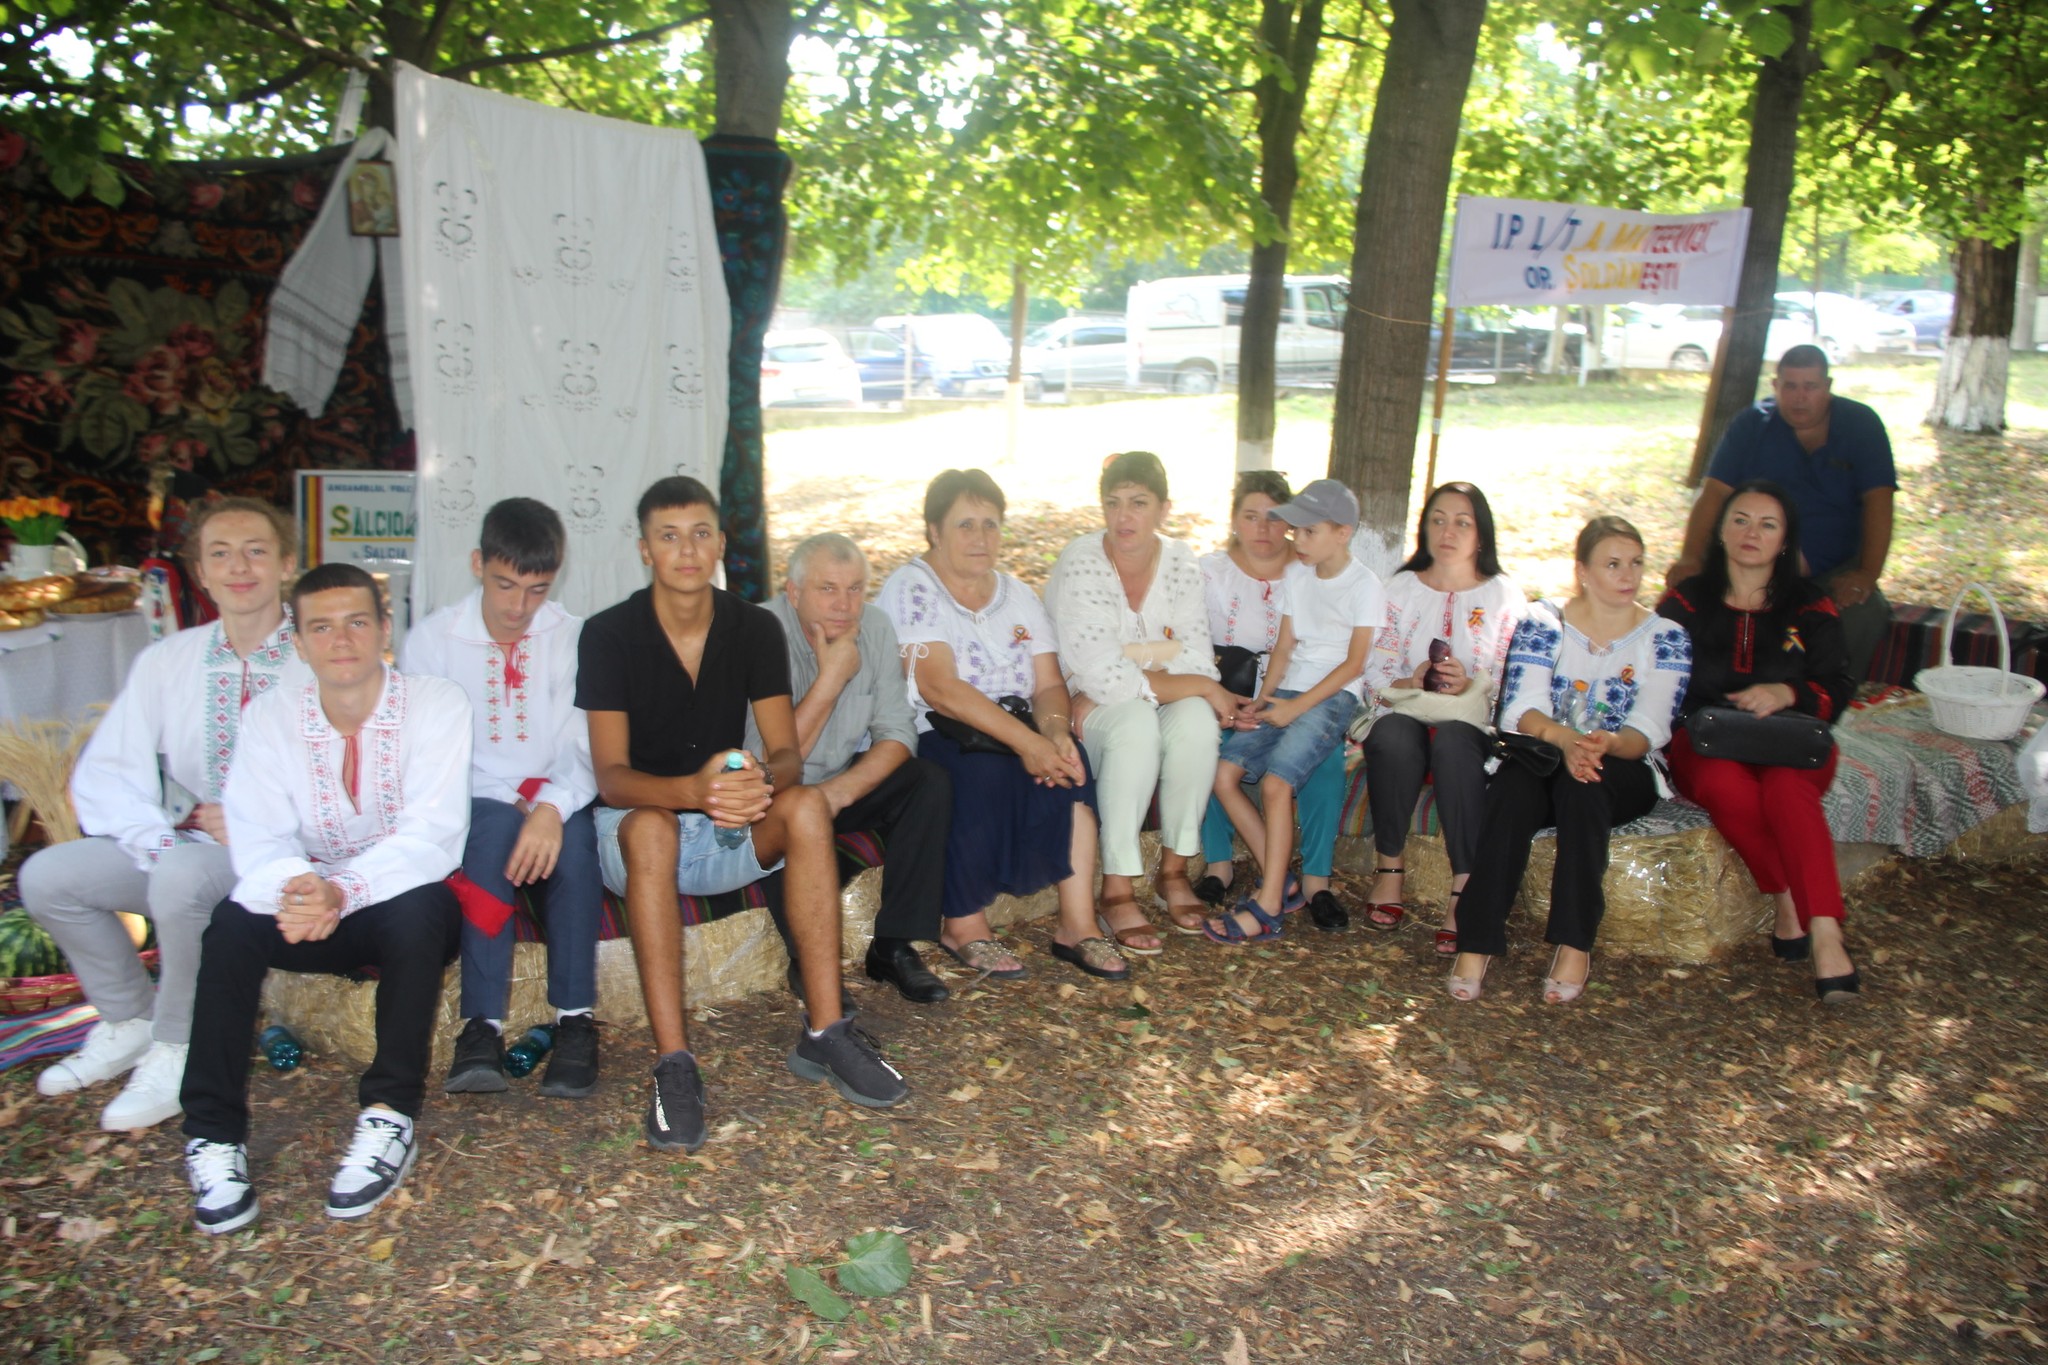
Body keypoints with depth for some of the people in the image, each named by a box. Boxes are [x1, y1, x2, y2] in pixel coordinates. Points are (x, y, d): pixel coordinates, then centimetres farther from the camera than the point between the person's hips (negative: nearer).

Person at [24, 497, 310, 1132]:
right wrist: (160, 839, -15)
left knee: (182, 878, -32)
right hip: (188, 841, 6)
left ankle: (177, 1051, -9)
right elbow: (102, 776, 3)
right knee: (47, 876, -9)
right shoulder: (166, 662, 7)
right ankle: (127, 1023, 13)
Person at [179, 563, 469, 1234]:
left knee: (418, 907, -35)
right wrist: (294, 888, -37)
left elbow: (433, 837, -23)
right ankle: (213, 1134, -17)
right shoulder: (272, 714, -3)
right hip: (317, 919, 3)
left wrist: (343, 891, -40)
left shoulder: (436, 704, -12)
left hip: (407, 907, -2)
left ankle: (391, 1116, -24)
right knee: (234, 919, -26)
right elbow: (259, 843, -13)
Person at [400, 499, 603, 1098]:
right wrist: (514, 800, -19)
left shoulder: (575, 639, 2)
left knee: (575, 834, -33)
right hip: (467, 809, 0)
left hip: (552, 808, 1)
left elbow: (588, 750, -9)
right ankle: (482, 1025, -34)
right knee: (496, 827, -34)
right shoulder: (431, 639, 3)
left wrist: (554, 806, -30)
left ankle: (576, 1020, -27)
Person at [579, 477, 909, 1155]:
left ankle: (823, 1032, -25)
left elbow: (788, 754, -9)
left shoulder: (756, 628, -2)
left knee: (807, 804, -27)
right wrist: (694, 789, -40)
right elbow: (611, 776, -18)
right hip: (637, 825, -3)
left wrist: (761, 780, -35)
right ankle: (673, 1064, -37)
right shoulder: (608, 634, -11)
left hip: (732, 835, 3)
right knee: (651, 827, -37)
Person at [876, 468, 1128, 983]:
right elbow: (940, 688, -20)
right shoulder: (910, 590, -6)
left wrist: (1054, 730, -19)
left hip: (1015, 734, 5)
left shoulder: (1019, 597, 14)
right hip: (928, 742, -5)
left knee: (1067, 761, -24)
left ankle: (1077, 924, -21)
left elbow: (1050, 685, 6)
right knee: (983, 769, -35)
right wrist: (1026, 741, -28)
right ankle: (963, 925, -17)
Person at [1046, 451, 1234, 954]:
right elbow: (1103, 676, -25)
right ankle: (1116, 892, -27)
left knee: (1196, 720, -28)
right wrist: (1203, 686, -21)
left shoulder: (1180, 563, -1)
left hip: (1155, 706, 4)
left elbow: (1196, 660, -6)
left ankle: (1173, 869, -11)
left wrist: (1127, 657, -22)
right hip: (1084, 711, -4)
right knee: (1135, 721, -35)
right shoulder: (1081, 564, -18)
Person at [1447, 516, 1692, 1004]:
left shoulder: (1666, 638, 4)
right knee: (1512, 785, -35)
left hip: (1623, 776, 0)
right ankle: (1477, 941, -38)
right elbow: (1522, 709, -10)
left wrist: (1606, 743, -33)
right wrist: (1564, 738, -33)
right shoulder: (1542, 621, 3)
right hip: (1544, 760, 0)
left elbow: (1648, 730, -9)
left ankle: (1575, 944, -36)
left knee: (1583, 782, -36)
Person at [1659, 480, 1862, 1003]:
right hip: (1706, 746, 0)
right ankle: (1789, 904, -24)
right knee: (1728, 786, -36)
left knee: (1787, 787, -35)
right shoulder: (1685, 603, 12)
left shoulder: (1810, 608, 14)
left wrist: (1786, 694, -18)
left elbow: (1836, 691, 4)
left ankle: (1825, 932, -41)